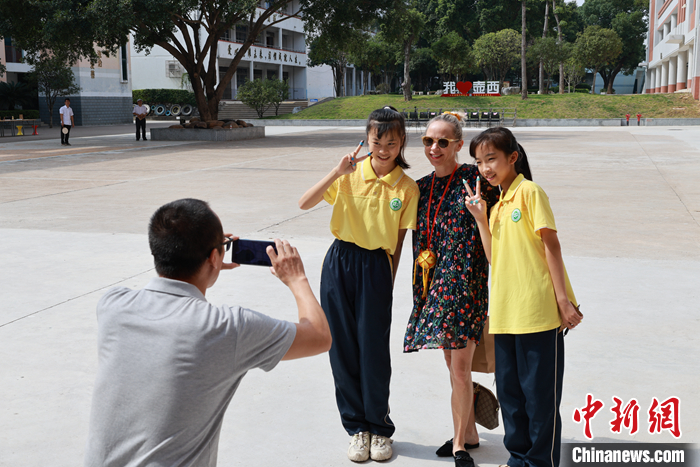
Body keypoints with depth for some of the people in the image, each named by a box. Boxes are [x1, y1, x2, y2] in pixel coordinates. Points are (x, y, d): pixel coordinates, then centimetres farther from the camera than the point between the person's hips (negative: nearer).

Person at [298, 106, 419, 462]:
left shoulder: (407, 188, -2)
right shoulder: (350, 174, -1)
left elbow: (398, 241, 2)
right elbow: (304, 204, -8)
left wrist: (388, 282, 0)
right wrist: (337, 172, -18)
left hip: (376, 268, -1)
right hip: (340, 263, 2)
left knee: (374, 350, 2)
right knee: (343, 347, 7)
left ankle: (379, 428, 23)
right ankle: (357, 427, 25)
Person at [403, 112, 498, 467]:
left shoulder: (475, 178, -7)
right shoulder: (422, 187, 11)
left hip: (466, 281, -6)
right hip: (435, 283, 6)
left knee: (459, 368, -3)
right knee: (453, 365, 14)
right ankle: (468, 433, 30)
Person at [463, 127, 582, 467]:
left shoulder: (529, 192, -5)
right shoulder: (497, 205, 16)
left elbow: (550, 245, -9)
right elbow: (495, 258, 10)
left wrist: (563, 298, -14)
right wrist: (480, 218, 3)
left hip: (538, 310, -8)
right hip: (505, 312, 8)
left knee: (540, 391, 1)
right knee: (509, 389, 14)